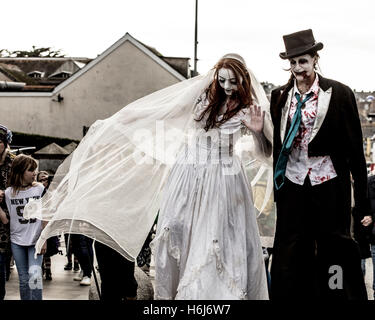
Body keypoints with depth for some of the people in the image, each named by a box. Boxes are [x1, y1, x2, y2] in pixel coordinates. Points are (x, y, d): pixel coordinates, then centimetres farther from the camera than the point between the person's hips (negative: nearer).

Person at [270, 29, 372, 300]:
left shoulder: (339, 94, -5)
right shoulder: (280, 96, 7)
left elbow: (355, 149, -4)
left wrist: (363, 202, -7)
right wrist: (277, 191, 14)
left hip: (329, 186, -3)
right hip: (293, 186, 4)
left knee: (334, 254, 3)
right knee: (291, 258, 5)